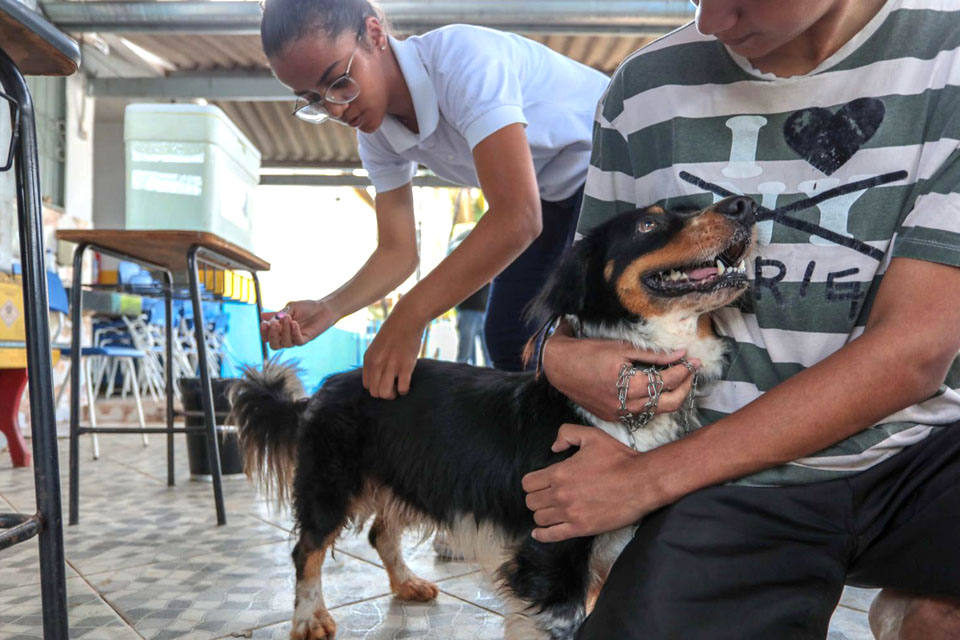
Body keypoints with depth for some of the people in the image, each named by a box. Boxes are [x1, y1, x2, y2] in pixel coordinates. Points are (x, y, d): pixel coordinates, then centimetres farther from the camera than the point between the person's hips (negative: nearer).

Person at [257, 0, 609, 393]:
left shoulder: (461, 58, -35)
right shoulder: (376, 135, -10)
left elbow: (517, 218, -42)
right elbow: (398, 251, -7)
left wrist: (409, 319, -39)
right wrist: (328, 309, -26)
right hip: (555, 194, 7)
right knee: (507, 338, 3)